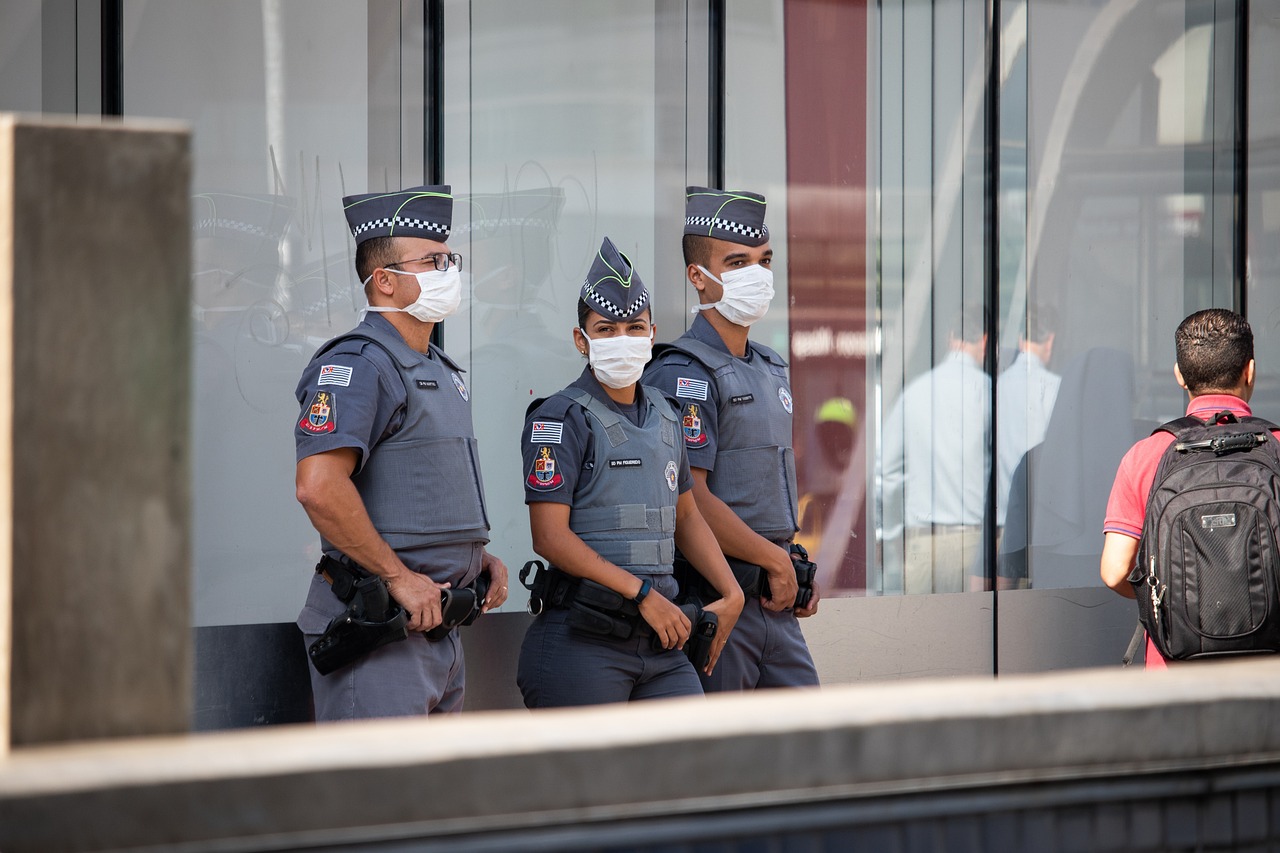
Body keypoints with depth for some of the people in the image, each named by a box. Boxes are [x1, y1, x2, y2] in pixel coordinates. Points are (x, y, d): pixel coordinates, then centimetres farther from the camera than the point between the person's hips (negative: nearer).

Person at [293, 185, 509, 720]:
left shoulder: (442, 372, 19)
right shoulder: (357, 365, -13)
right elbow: (319, 487, -26)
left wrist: (480, 556, 13)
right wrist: (398, 576, -21)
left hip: (438, 625, 10)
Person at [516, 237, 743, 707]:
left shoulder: (663, 415, 17)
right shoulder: (559, 419, -6)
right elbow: (550, 536, -13)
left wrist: (731, 593, 12)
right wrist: (644, 593, -16)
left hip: (660, 641, 7)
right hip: (580, 639, -6)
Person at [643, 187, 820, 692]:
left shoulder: (771, 369, 18)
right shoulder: (685, 374, -11)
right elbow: (690, 500, -19)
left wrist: (799, 569, 12)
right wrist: (776, 561, -12)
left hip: (774, 600, 9)